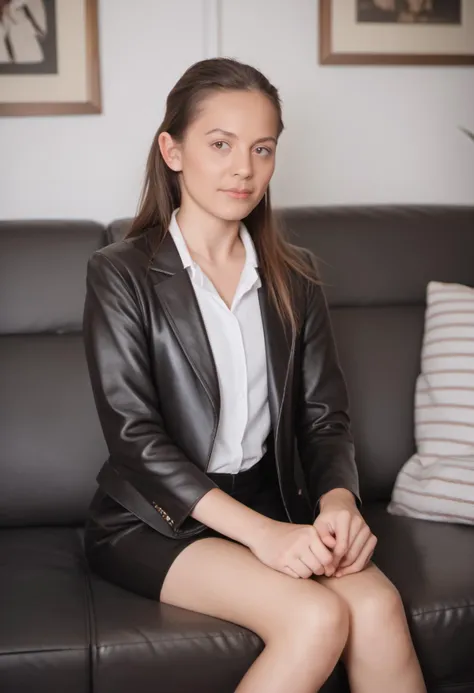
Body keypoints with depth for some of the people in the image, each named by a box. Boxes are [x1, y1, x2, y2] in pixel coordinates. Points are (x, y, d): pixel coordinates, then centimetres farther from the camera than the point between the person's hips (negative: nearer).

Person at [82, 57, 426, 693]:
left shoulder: (294, 275, 10)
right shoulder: (120, 274, -5)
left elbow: (324, 414, 7)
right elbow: (133, 433, -13)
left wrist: (339, 500, -16)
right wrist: (256, 532, -23)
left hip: (270, 500, 4)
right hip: (155, 516, -4)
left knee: (378, 606, -24)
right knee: (317, 617, -26)